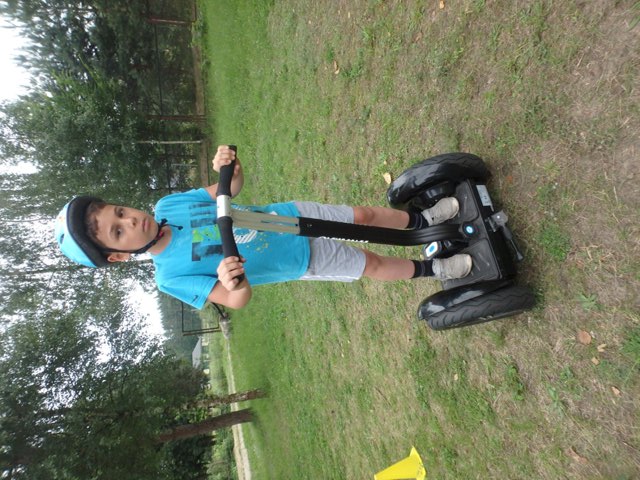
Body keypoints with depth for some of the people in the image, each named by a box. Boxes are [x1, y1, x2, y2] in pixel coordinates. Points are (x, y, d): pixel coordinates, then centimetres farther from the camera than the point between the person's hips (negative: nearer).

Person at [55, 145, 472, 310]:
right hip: (304, 262, -4)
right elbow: (238, 300, -24)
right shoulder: (172, 278, -21)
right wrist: (231, 281, -48)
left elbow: (230, 190, 1)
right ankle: (431, 270, 30)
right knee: (372, 265, 4)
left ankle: (422, 220, 36)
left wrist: (229, 169, -22)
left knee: (364, 215, 9)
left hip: (291, 215, 4)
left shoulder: (167, 206, -9)